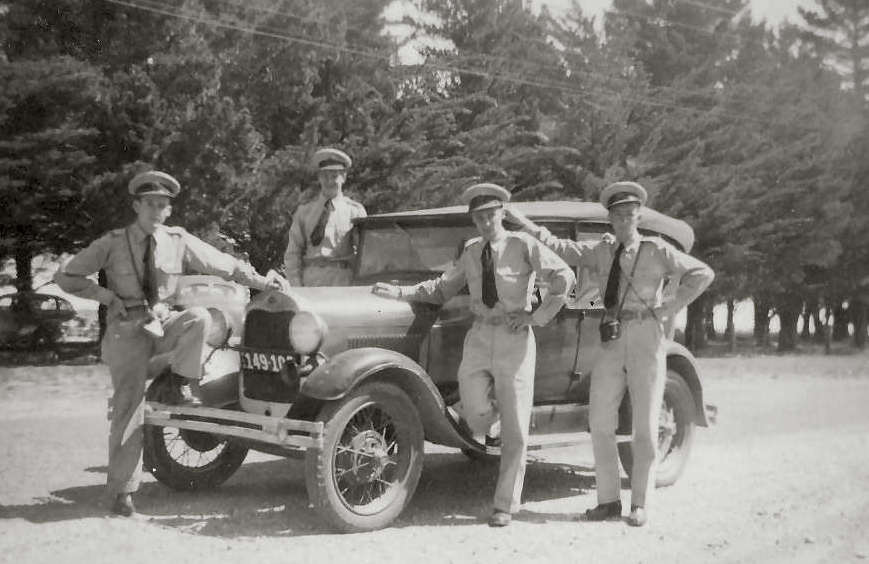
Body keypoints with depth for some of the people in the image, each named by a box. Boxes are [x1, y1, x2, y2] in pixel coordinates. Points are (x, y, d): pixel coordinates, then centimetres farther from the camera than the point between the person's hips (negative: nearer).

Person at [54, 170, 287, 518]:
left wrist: (261, 281, -10)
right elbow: (65, 277, 0)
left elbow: (225, 265, 0)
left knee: (199, 317, -31)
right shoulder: (112, 244, -6)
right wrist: (106, 296, -11)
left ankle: (181, 380, -9)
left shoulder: (179, 241, -1)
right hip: (127, 330, -2)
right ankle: (121, 491, 7)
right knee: (129, 410, -5)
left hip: (163, 324, 2)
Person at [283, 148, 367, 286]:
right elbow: (292, 253, 12)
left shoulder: (355, 211, 9)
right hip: (310, 279, 1)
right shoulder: (304, 211, 14)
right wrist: (297, 288, -1)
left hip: (342, 280, -1)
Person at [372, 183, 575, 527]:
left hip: (515, 339, -3)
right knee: (478, 422, -10)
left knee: (514, 430, 2)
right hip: (478, 338, 3)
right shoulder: (471, 252, 12)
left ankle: (505, 505, 13)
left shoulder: (524, 246, -3)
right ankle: (488, 405, 28)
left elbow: (564, 277, -8)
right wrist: (399, 292, 5)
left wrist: (537, 317, -10)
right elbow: (441, 289, 16)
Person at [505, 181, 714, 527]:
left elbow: (702, 274, -2)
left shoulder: (657, 251, 0)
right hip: (610, 340, 3)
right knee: (600, 423, 1)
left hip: (646, 338, -3)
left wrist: (666, 310, -7)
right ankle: (608, 500, 11)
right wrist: (525, 224, -6)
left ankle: (639, 505, 11)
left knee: (645, 427, 3)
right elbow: (560, 248, 4)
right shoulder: (601, 252, 9)